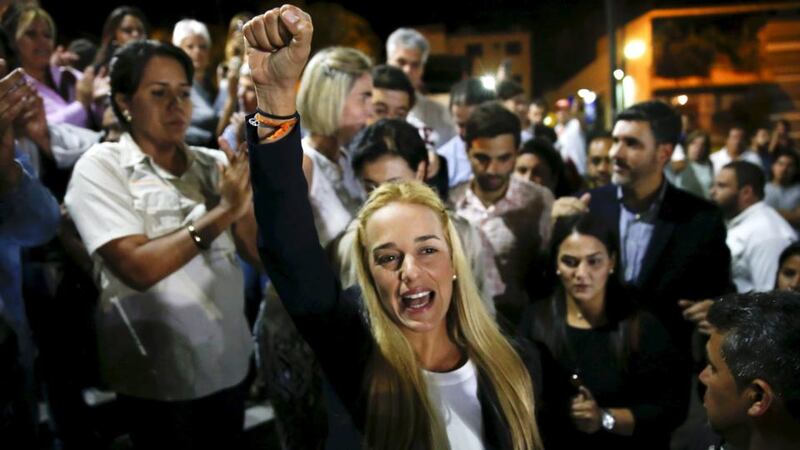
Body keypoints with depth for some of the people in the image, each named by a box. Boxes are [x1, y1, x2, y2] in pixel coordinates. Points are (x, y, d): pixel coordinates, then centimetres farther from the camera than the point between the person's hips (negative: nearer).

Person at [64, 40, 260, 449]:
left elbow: (263, 256, -2)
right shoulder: (100, 166, -10)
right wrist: (221, 212, -25)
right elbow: (137, 268, -23)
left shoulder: (214, 164, 3)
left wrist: (244, 201, -19)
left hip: (228, 362, 4)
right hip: (157, 375, -4)